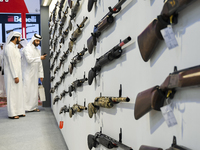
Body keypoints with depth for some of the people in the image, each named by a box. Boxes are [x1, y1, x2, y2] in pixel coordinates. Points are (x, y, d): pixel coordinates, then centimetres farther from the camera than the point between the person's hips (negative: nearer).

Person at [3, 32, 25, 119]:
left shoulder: (14, 47, 15)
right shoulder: (9, 47, -15)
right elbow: (11, 63, -19)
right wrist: (15, 76, -21)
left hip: (17, 73, 9)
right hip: (12, 75, -9)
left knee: (18, 92, 11)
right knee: (12, 93, -4)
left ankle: (19, 111, 18)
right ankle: (12, 113, 2)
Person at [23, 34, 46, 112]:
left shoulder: (37, 50, 17)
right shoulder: (27, 49, -4)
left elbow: (40, 63, 18)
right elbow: (29, 60, -19)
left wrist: (41, 75, 14)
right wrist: (40, 58, -18)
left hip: (35, 74, 7)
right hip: (28, 73, -7)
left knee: (34, 90, 6)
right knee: (27, 90, -8)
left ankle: (33, 107, 11)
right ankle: (23, 107, -4)